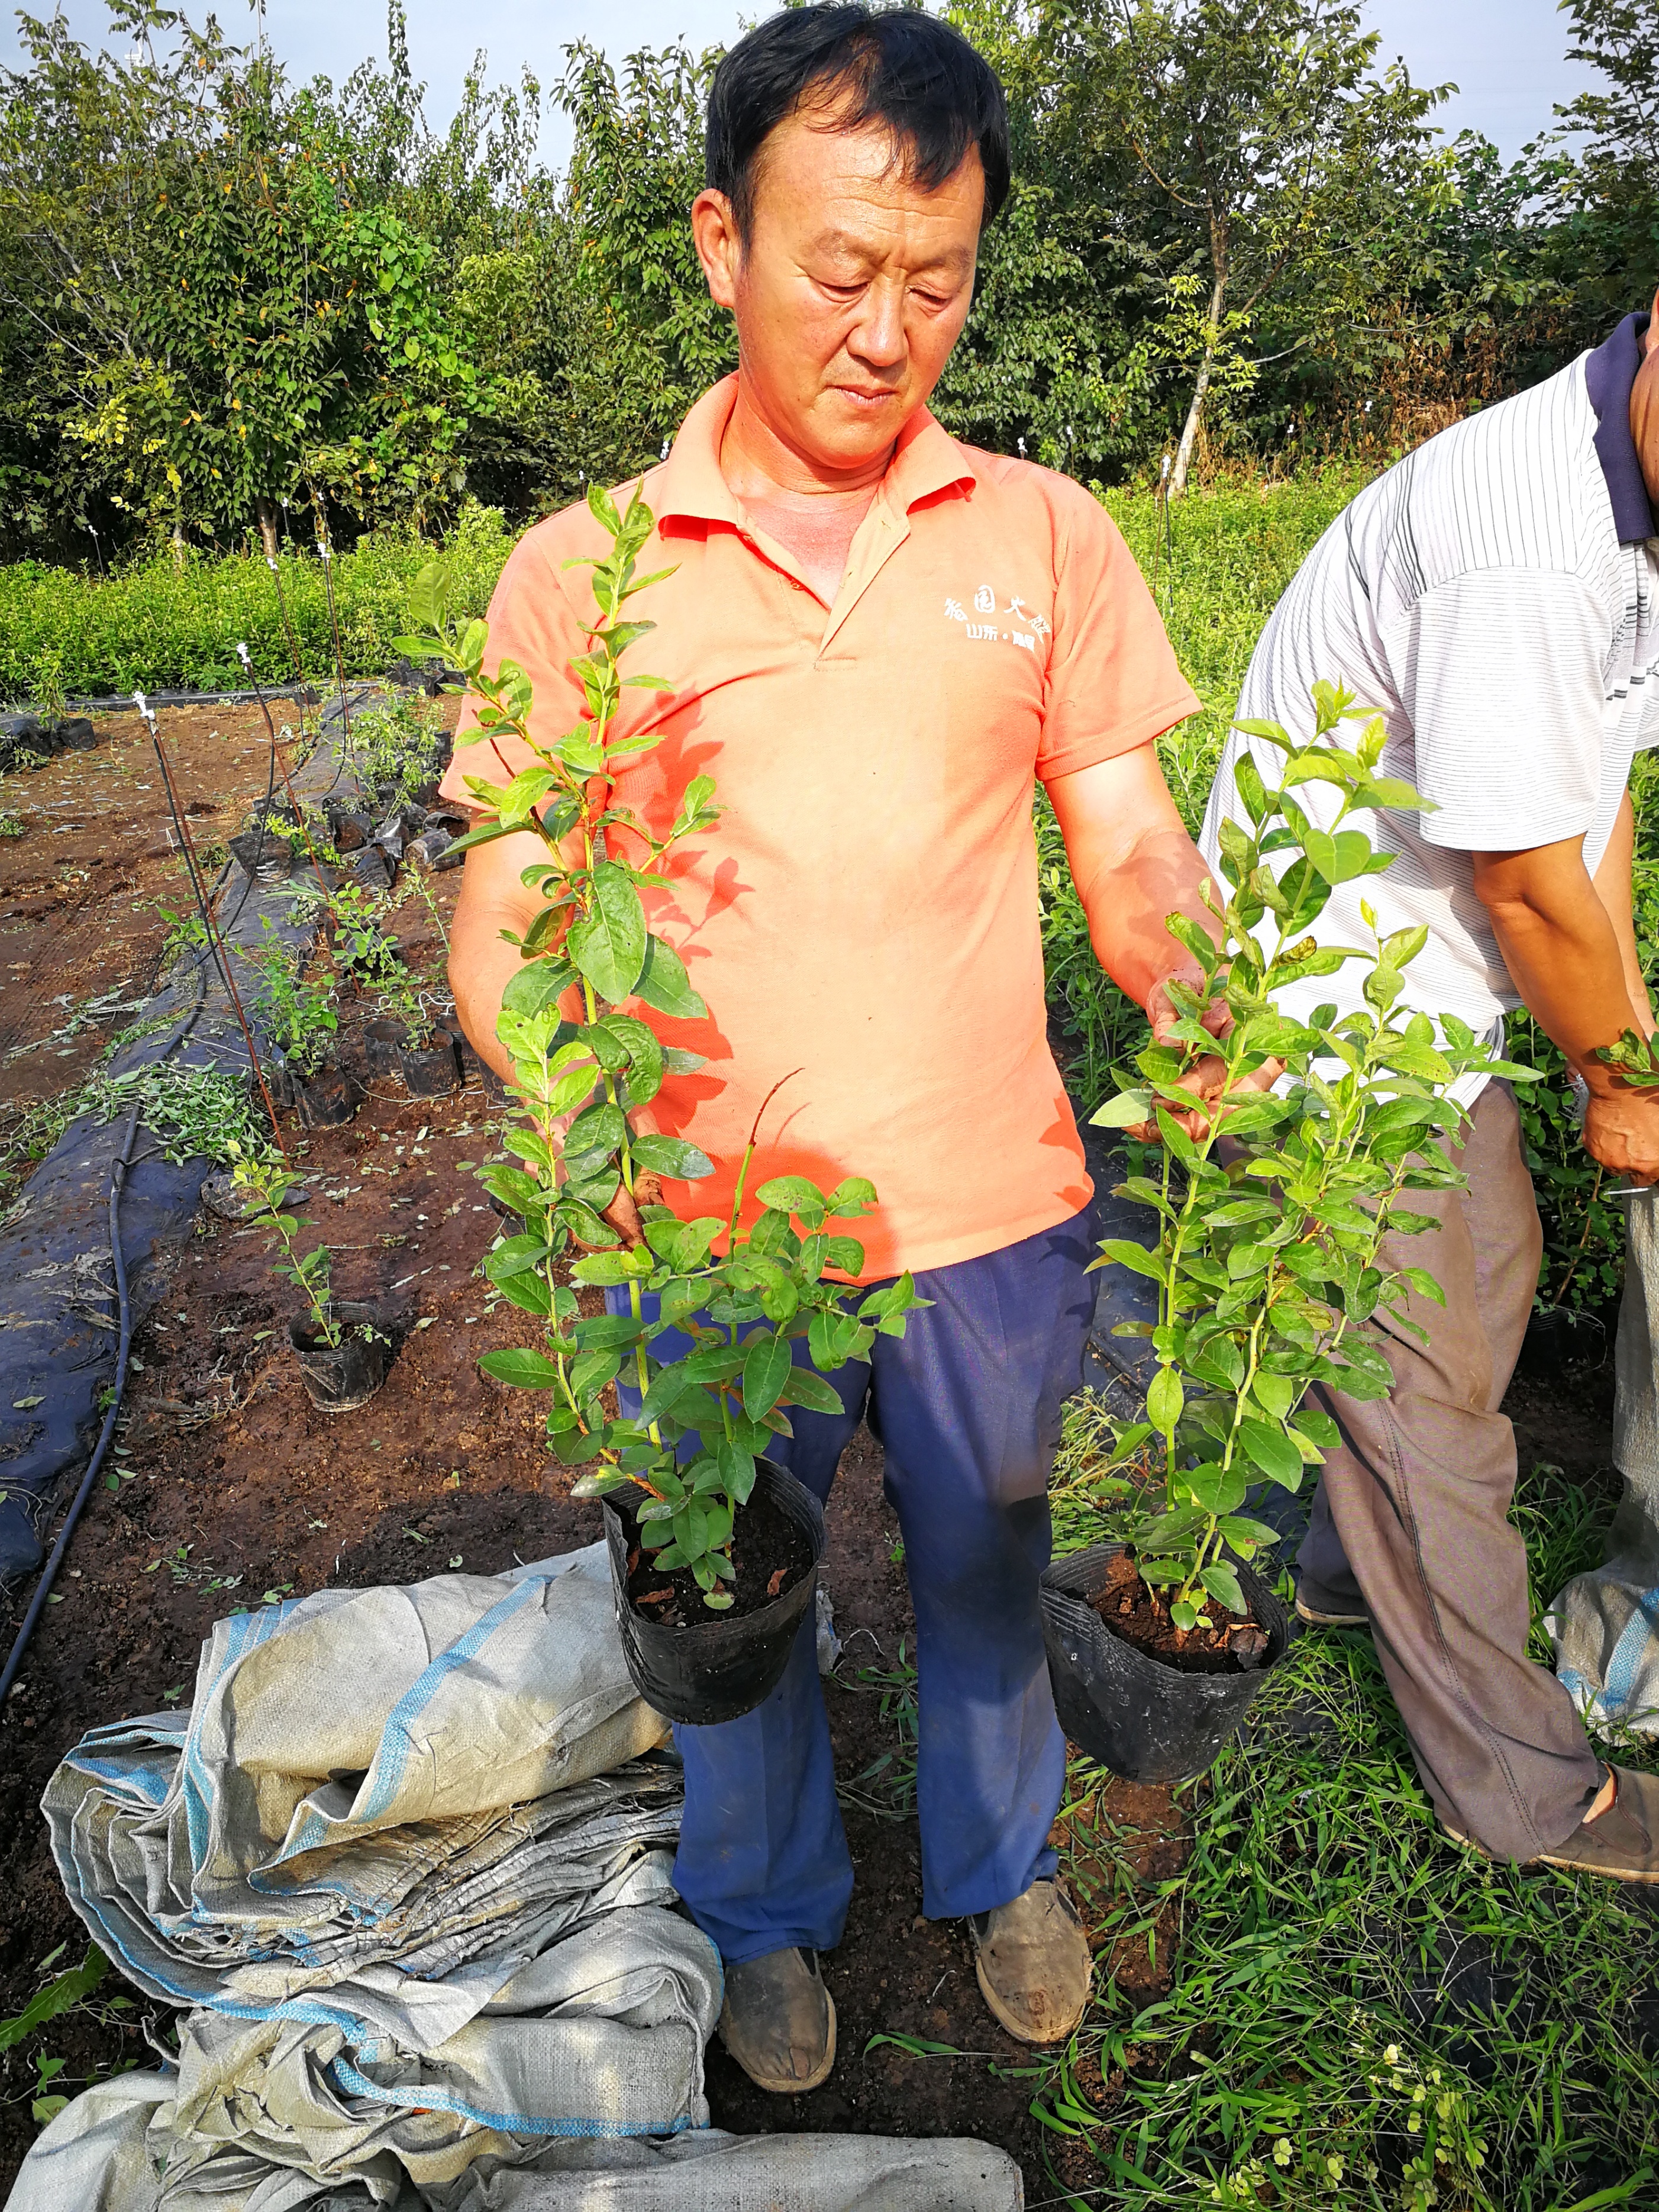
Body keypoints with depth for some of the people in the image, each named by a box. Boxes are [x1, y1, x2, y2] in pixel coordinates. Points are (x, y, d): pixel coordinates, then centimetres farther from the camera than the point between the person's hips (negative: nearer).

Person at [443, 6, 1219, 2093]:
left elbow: (1132, 849, 0)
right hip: (707, 1228, 0)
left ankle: (1001, 1866, 56)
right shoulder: (579, 571, -3)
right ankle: (767, 1909, 53)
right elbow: (497, 920, -5)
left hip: (990, 1214, 2)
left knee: (986, 1572, 23)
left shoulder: (1044, 533, 1)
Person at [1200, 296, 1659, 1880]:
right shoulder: (1524, 537, -28)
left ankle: (1356, 1565, 45)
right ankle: (1518, 1784, 22)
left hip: (1420, 978, 10)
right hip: (1334, 1006, -10)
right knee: (1425, 1367, 1)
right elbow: (1524, 881, -22)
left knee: (1490, 1267, 22)